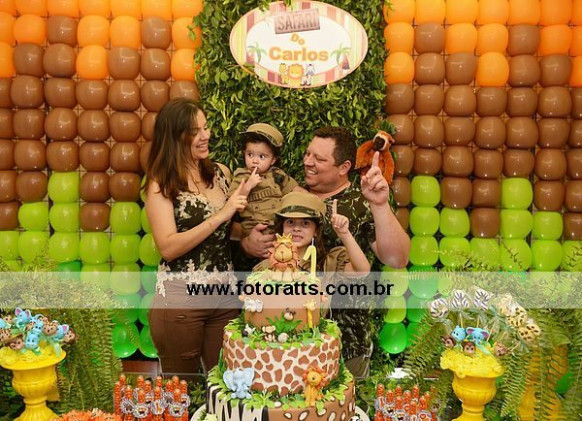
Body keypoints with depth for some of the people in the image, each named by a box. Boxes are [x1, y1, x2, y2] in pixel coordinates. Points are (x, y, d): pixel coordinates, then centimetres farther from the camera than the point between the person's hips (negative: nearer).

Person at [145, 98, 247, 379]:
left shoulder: (221, 173, 6)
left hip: (225, 295, 4)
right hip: (180, 300, -4)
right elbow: (168, 247, -18)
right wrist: (220, 215, -21)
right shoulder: (161, 184, -7)